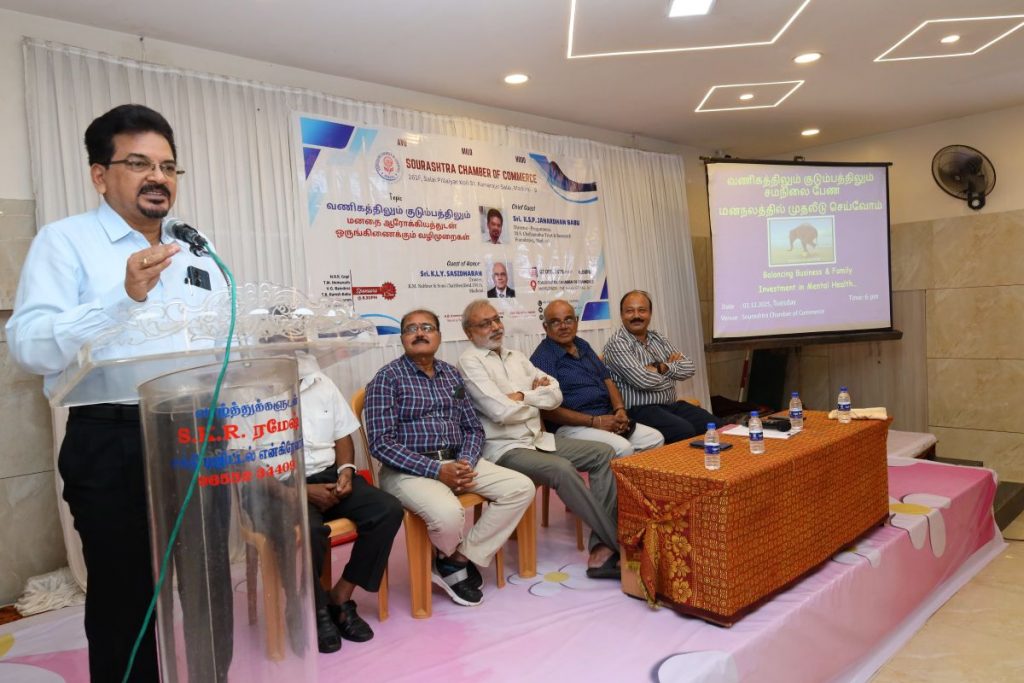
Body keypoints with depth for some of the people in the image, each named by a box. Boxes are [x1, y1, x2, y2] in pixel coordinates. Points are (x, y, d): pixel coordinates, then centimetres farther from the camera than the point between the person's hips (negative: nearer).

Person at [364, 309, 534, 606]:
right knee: (449, 514, -34)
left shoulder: (451, 374, 14)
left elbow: (473, 428, 15)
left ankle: (460, 560, -2)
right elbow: (382, 444, -13)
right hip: (408, 469, -6)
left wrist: (466, 463, -7)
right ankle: (456, 557, 4)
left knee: (522, 488, -10)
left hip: (456, 462, 7)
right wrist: (437, 470, -18)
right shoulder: (388, 378, -4)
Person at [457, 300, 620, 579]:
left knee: (604, 453, -5)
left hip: (539, 439, 8)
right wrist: (535, 405, 1)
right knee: (562, 469, -31)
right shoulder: (470, 361, -7)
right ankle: (619, 542, -16)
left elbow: (555, 395, 8)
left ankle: (602, 548, -13)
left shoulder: (516, 357, 16)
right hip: (504, 448, -8)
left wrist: (522, 396, -8)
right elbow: (501, 411, -17)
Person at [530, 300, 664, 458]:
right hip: (572, 426, -8)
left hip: (607, 419, 8)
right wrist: (594, 421, -17)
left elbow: (607, 380, 20)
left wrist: (620, 410, -1)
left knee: (655, 439, -4)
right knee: (623, 448, -29)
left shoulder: (583, 346, 16)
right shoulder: (543, 357, -9)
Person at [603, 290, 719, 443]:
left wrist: (662, 367, -10)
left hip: (671, 404, 7)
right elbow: (643, 380, -20)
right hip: (639, 409, -7)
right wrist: (672, 365, -1)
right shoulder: (617, 344, -8)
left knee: (714, 424, -10)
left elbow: (689, 369, 8)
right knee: (685, 431, -29)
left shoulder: (658, 339, 15)